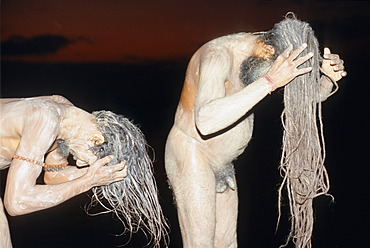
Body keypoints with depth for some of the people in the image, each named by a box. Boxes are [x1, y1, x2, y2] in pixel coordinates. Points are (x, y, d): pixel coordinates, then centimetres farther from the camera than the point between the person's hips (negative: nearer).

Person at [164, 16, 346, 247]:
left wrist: (329, 77, -15)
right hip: (191, 156, -8)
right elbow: (206, 121, -43)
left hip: (221, 164, 8)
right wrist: (270, 81, -43)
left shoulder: (260, 57, -1)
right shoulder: (219, 55, -26)